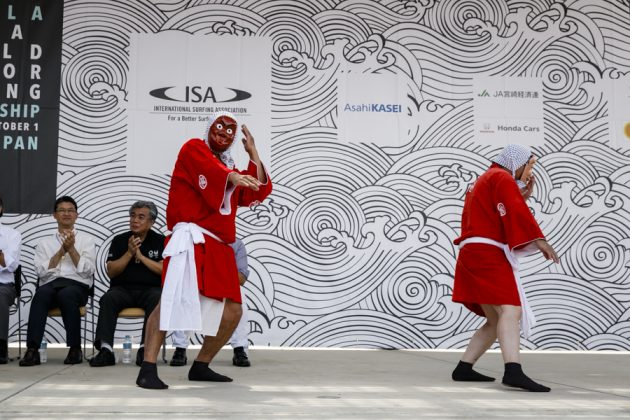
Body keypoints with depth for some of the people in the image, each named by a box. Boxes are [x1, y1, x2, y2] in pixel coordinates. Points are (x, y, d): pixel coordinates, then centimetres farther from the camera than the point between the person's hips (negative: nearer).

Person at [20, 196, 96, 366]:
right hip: (50, 285, 1)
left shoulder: (86, 239, 17)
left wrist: (71, 248, -4)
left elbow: (87, 271, 3)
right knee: (41, 294, -36)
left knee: (66, 294, -38)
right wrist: (62, 250, -3)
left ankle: (75, 348, -27)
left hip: (77, 285, -1)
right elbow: (42, 271, 4)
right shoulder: (44, 242, 20)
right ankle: (32, 349, -41)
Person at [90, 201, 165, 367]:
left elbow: (164, 270, -4)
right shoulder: (119, 240, 13)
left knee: (156, 299, -36)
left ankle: (145, 348, -40)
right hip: (123, 289, 2)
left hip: (150, 289, -1)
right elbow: (111, 272, 4)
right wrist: (129, 253, -7)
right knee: (108, 298, -31)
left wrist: (140, 256, -8)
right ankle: (105, 349, -39)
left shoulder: (160, 241, 9)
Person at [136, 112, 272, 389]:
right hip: (192, 240, -8)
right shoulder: (193, 149, 6)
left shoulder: (229, 167, 28)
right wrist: (233, 177, -37)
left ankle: (200, 366, 21)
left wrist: (253, 154, 17)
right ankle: (148, 369, -26)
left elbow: (258, 193, 17)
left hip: (219, 248, 9)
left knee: (232, 311, 8)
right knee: (173, 298, -24)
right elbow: (210, 171, -18)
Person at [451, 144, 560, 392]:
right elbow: (515, 211, -19)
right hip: (487, 254, -11)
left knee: (496, 320, 14)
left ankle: (464, 368, 15)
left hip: (475, 256, 11)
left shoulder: (486, 181, 29)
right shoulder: (502, 178, -2)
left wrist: (523, 196, 17)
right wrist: (538, 240, -27)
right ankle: (513, 371, -39)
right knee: (511, 311, -24)